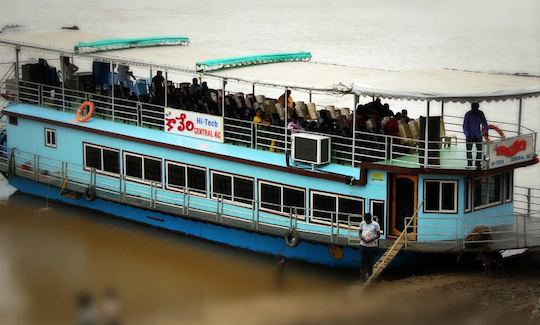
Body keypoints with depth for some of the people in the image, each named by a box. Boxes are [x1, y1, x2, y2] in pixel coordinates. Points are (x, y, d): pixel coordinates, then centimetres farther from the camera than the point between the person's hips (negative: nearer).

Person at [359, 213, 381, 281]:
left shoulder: (375, 225, -8)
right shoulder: (362, 223, 3)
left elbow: (378, 235, -5)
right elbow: (360, 231, 13)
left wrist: (371, 239, -19)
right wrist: (361, 237, -9)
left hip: (372, 245, -3)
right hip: (363, 244, 3)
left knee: (370, 260, 8)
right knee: (363, 260, 0)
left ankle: (369, 273, 23)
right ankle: (363, 273, 7)